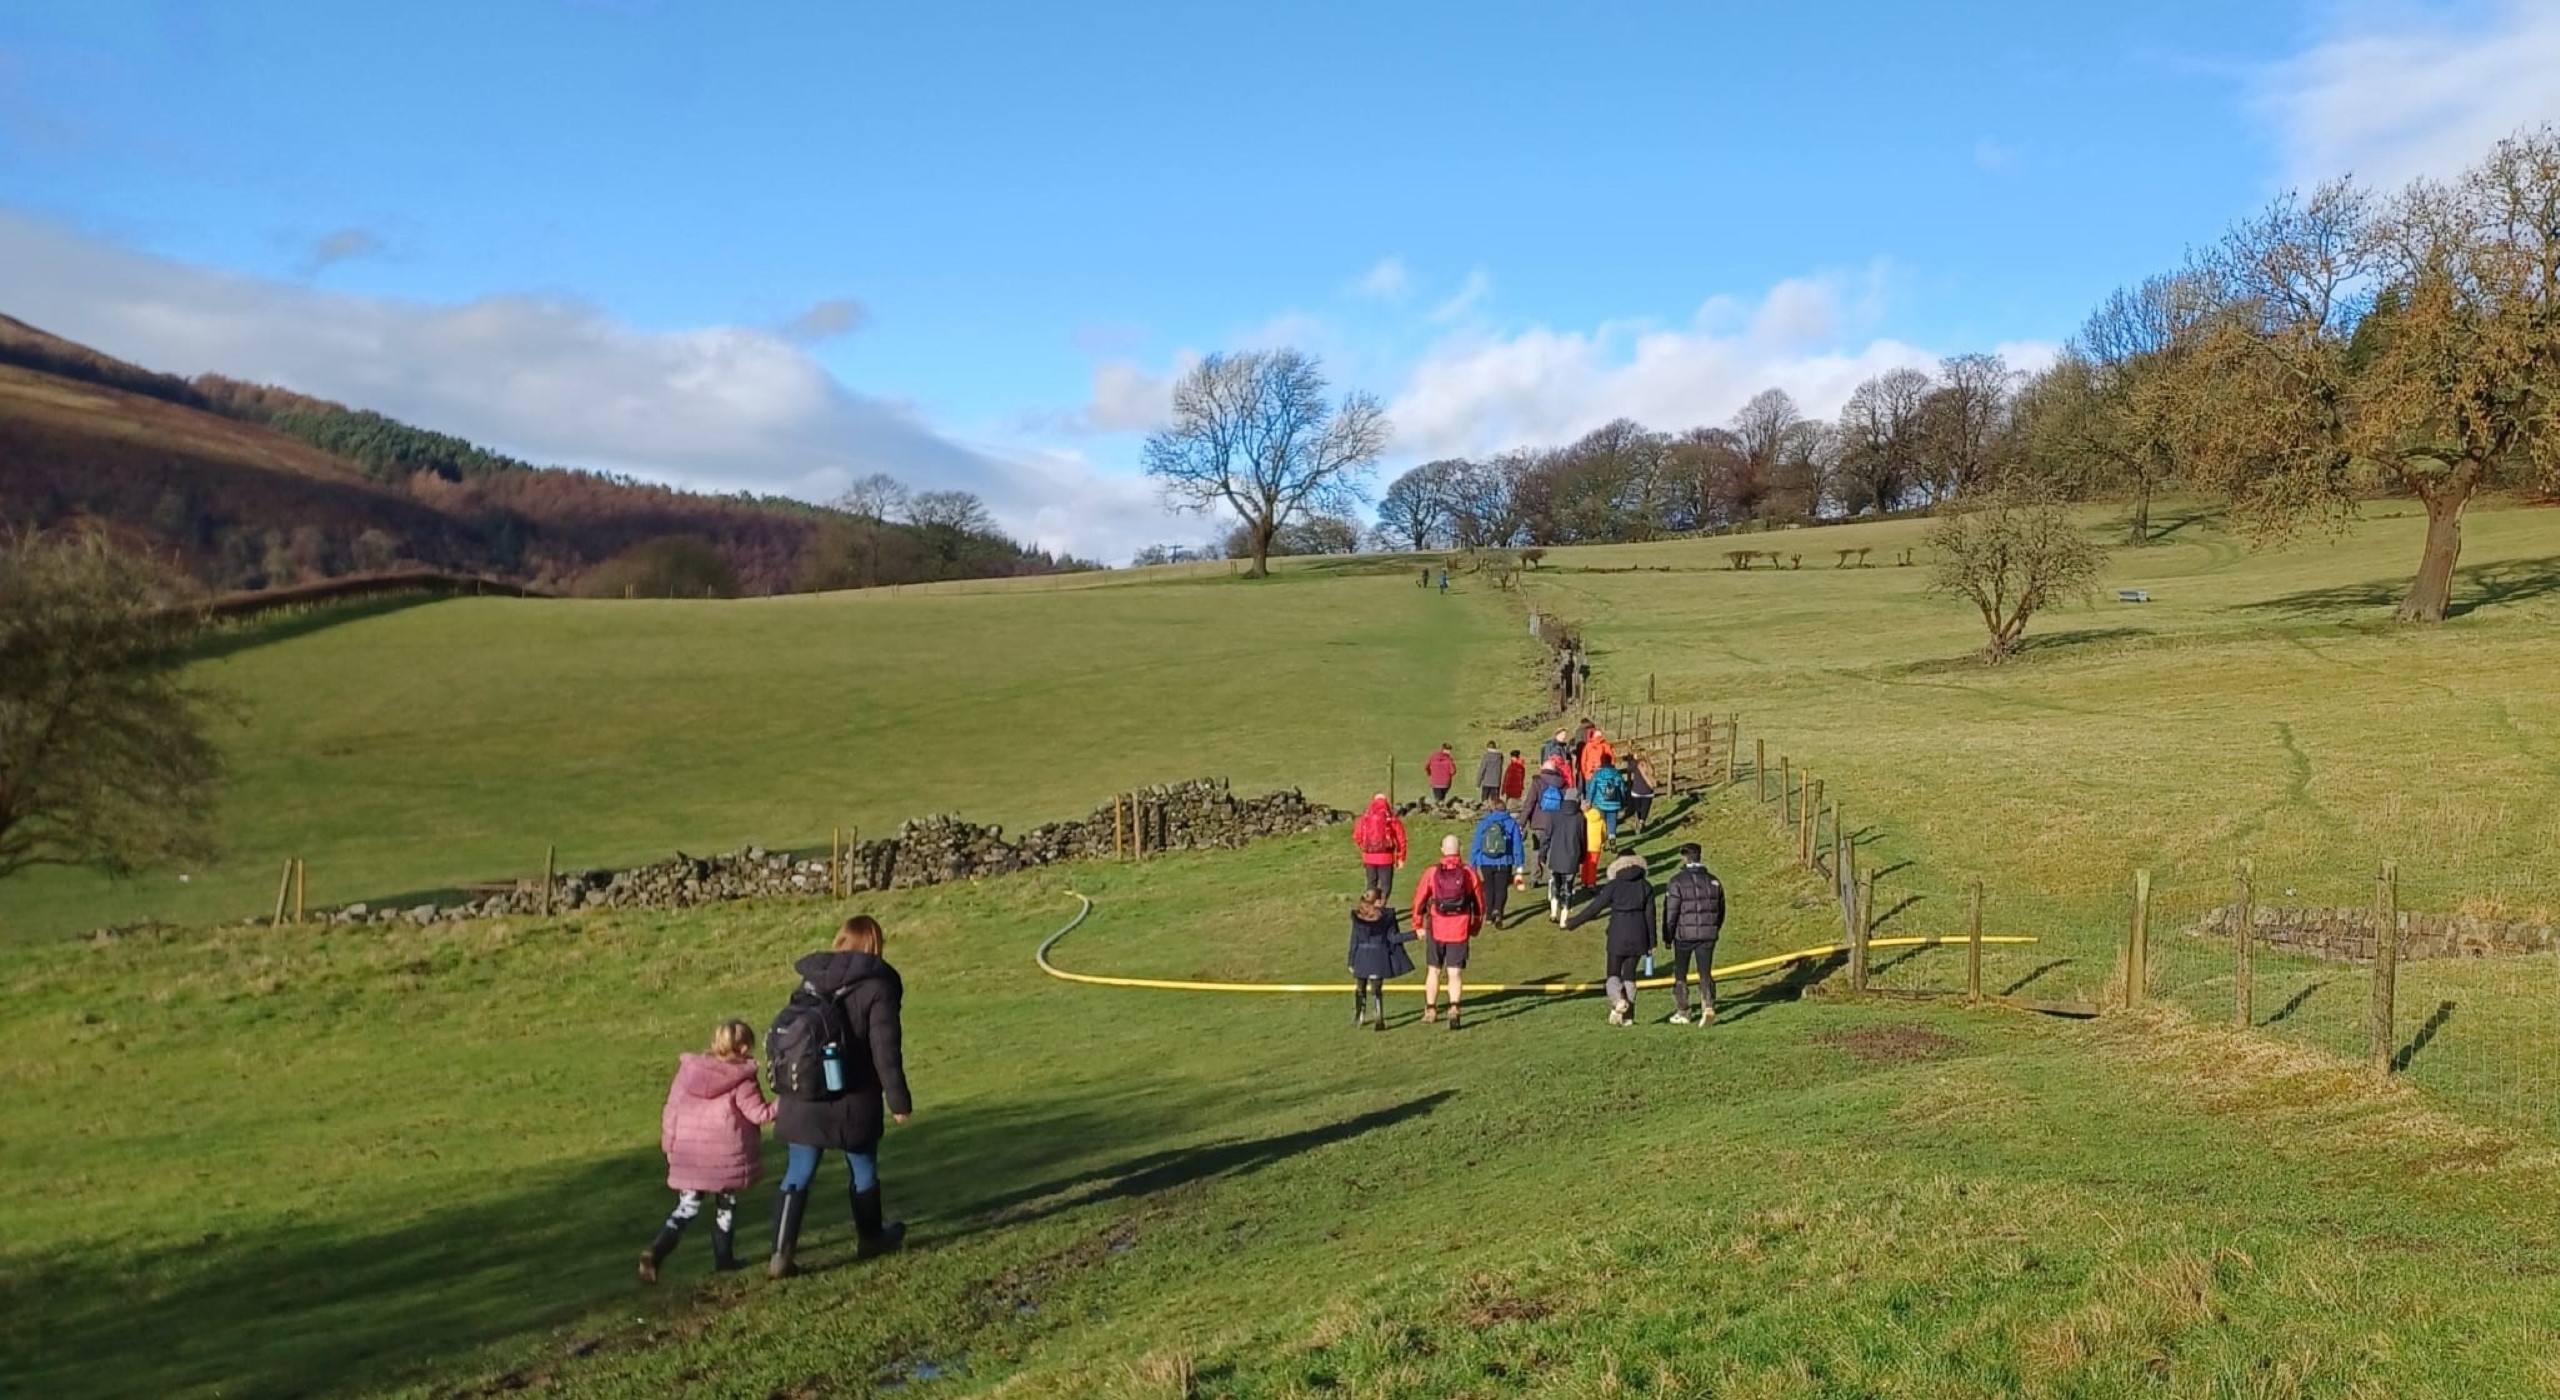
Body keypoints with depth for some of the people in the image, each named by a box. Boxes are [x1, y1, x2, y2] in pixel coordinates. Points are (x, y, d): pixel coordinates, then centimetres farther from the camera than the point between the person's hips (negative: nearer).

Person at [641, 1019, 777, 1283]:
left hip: (688, 1154, 4)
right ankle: (724, 1258, 20)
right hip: (726, 1155, -4)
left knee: (687, 1208, 9)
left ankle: (656, 1250, -11)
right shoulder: (740, 1080, -12)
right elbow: (760, 1113, -11)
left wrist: (669, 1144, 14)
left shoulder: (688, 1070, 3)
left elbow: (671, 1109, 6)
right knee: (726, 1205, 16)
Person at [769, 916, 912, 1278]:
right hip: (853, 1101, -3)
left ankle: (781, 1253, -1)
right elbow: (885, 1049, -14)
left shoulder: (811, 979, 6)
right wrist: (898, 1099, -6)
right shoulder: (877, 985, -10)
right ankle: (870, 1238, 33)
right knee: (863, 1168, 17)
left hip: (804, 1099, 4)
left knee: (797, 1175, 7)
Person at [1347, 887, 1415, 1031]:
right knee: (1376, 990, 4)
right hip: (1379, 957, -1)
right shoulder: (1387, 915, -10)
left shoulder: (1357, 916, -5)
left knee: (1359, 988, 18)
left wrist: (1351, 962, 5)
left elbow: (1354, 940, -1)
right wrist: (1414, 935, -3)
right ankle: (1378, 1020, -4)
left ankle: (1357, 1018, 27)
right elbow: (1393, 938, -8)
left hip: (1361, 958, 1)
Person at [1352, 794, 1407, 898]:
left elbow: (1356, 837, 3)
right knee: (1385, 885, 4)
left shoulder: (1365, 818, 0)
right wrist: (1400, 858, 2)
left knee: (1371, 884, 16)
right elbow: (1400, 839, -7)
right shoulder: (1392, 819, -6)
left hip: (1368, 857, 3)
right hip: (1386, 857, -3)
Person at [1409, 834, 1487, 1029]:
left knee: (1433, 970, 15)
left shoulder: (1432, 873, -5)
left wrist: (1418, 925, 11)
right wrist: (1475, 927, 17)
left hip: (1436, 930, 0)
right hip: (1460, 931, 0)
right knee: (1455, 973, 3)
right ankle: (1454, 1007, -14)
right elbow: (1479, 903, 4)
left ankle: (1430, 1010, 23)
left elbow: (1419, 899, -2)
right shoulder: (1469, 873, -3)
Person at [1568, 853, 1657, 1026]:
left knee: (1613, 973, 9)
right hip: (1638, 935, 3)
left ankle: (1618, 1000, -21)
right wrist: (1651, 943, 8)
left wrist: (1572, 922, 4)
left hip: (1617, 935, -3)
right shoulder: (1645, 886, 2)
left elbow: (1594, 908, -6)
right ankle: (1627, 1016, 9)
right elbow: (1650, 914, 2)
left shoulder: (1613, 886, -6)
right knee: (1629, 974, 12)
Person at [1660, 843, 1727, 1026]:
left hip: (1684, 935, -3)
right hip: (1708, 935, 3)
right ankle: (1708, 1006, -13)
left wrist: (1667, 936, 0)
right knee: (1706, 973, 6)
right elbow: (1720, 909, 13)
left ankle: (1682, 1012, 16)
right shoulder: (1713, 881, 7)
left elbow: (1670, 911, -10)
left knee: (1680, 974, 11)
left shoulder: (1677, 882, -10)